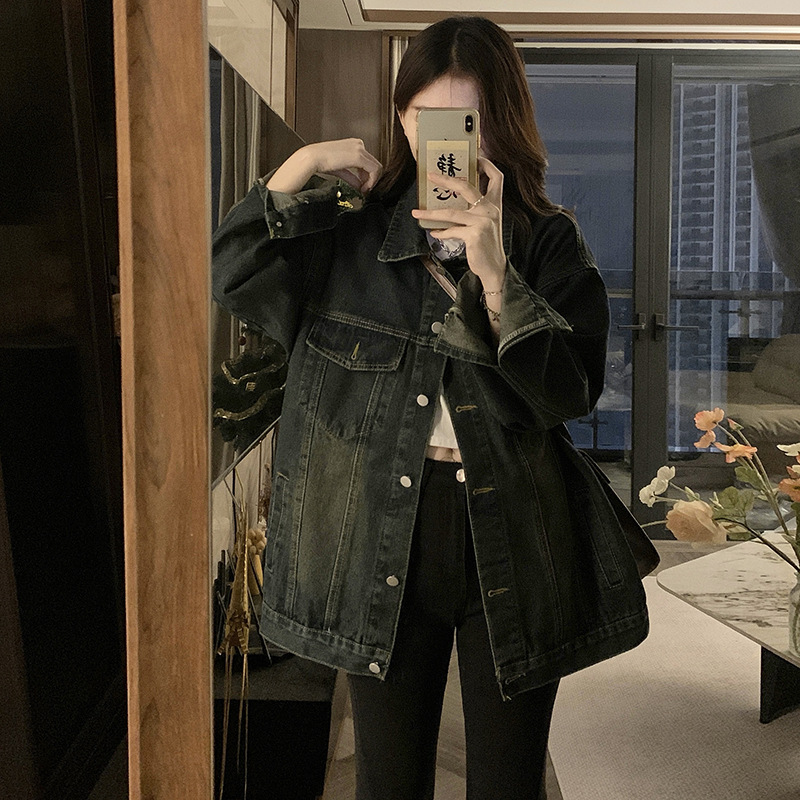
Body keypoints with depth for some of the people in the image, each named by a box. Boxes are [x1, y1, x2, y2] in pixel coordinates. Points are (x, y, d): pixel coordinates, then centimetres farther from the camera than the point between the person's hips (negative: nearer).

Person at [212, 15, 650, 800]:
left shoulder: (549, 242, -1)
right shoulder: (355, 232, 4)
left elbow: (572, 392, -11)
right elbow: (230, 278, -3)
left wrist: (495, 275, -22)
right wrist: (297, 170, -10)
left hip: (511, 538, 0)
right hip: (382, 539, 1)